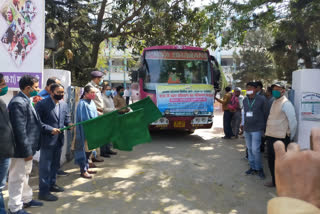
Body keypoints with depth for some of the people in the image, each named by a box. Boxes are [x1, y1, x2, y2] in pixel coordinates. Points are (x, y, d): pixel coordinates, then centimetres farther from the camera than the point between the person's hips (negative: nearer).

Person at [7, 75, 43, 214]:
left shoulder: (25, 101, 10)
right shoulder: (18, 103, -21)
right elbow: (20, 130, -24)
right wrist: (27, 151, -21)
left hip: (28, 147, 10)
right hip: (22, 149, -10)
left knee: (25, 175, 22)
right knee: (17, 178, 5)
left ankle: (26, 199, 37)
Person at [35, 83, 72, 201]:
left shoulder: (64, 104, 7)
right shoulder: (42, 104, -12)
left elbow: (67, 118, 14)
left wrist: (69, 124, -8)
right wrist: (50, 129, -22)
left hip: (59, 139, 7)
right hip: (47, 140, -7)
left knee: (55, 164, 19)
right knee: (45, 166, 0)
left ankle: (52, 184, 35)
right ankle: (43, 191, 9)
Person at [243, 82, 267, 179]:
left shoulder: (261, 100, -8)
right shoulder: (245, 100, 9)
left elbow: (265, 114, -4)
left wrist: (264, 127, -2)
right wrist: (244, 124, 12)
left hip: (257, 129, -6)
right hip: (247, 129, 6)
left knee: (255, 150, -8)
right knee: (249, 149, 11)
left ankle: (259, 169, 10)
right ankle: (252, 168, 23)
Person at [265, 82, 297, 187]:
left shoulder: (286, 104, -13)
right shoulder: (274, 102, 13)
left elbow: (293, 122, -13)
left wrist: (290, 137, -5)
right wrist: (268, 133, 15)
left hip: (280, 138, -8)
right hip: (270, 136, 8)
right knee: (271, 160, 15)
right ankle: (275, 181, 30)